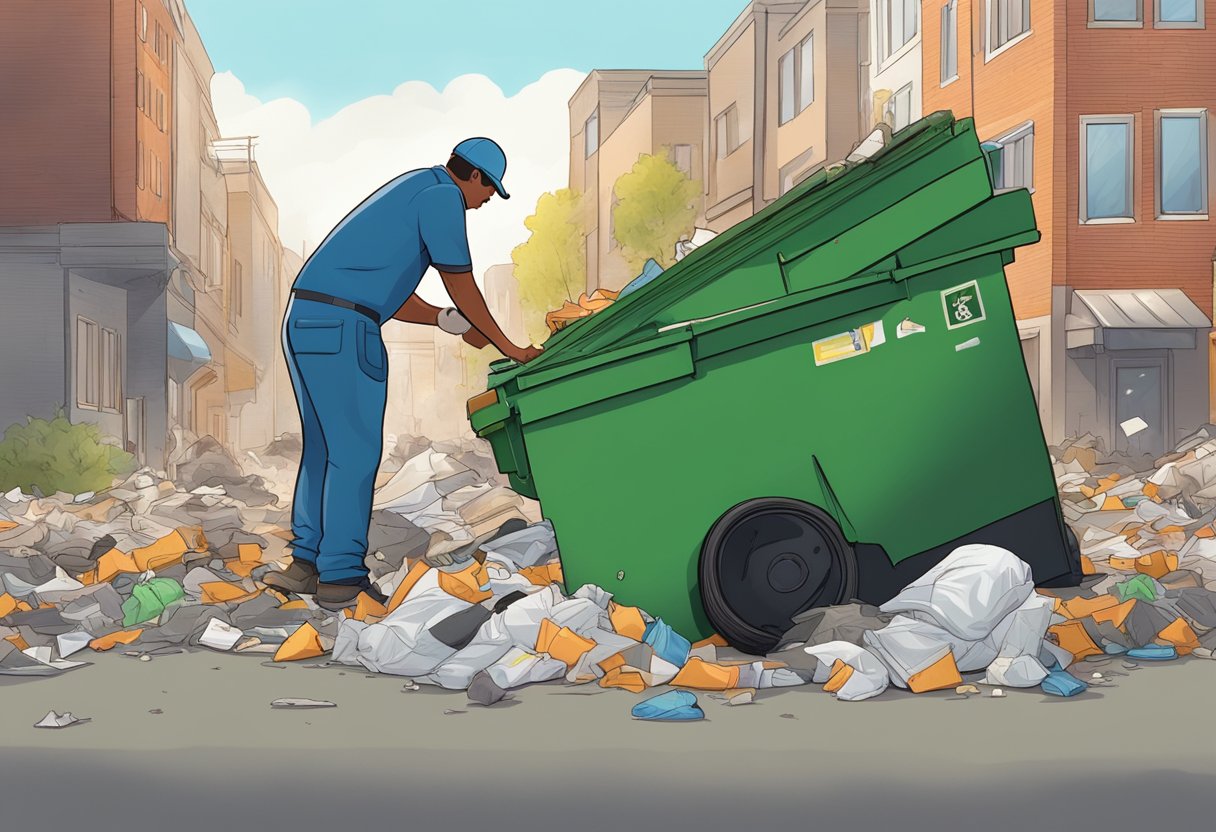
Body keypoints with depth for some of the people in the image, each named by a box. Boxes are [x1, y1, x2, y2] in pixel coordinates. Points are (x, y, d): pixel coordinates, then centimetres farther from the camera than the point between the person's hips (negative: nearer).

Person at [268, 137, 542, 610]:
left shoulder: (411, 191, 26)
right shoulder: (442, 196, -4)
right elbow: (462, 287, -2)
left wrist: (443, 319, 21)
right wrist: (510, 350, 7)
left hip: (304, 322, 10)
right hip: (341, 327, -10)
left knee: (324, 446, 14)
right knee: (354, 452, -4)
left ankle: (308, 562, 17)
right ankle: (341, 578, -1)